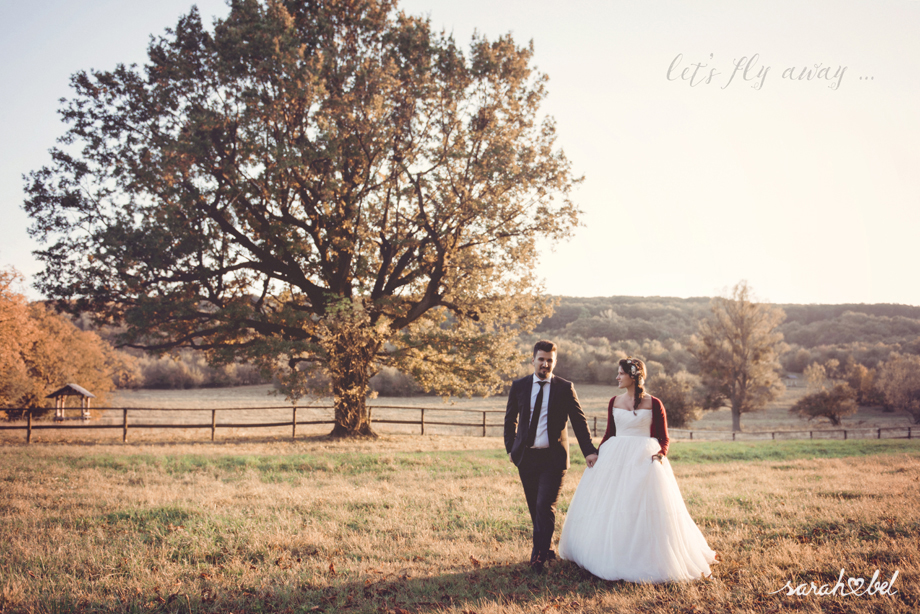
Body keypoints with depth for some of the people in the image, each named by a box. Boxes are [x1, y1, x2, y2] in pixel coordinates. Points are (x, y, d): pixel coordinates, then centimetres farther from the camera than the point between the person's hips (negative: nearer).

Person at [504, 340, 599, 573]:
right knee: (534, 508, 11)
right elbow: (510, 419, 15)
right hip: (526, 456, 3)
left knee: (545, 506, -10)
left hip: (553, 458, -3)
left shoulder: (565, 388, 0)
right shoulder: (519, 386, 5)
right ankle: (547, 548, 28)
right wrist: (510, 448, 8)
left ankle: (539, 556, 0)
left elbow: (579, 421, 2)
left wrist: (589, 451, -4)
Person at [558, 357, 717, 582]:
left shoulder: (653, 404, -2)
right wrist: (597, 453, 1)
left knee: (644, 510, -5)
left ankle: (646, 560, 9)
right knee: (608, 507, 5)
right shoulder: (614, 402, 9)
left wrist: (660, 454, -18)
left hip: (644, 460, -4)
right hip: (615, 458, 4)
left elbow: (663, 438, 1)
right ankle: (612, 555, 19)